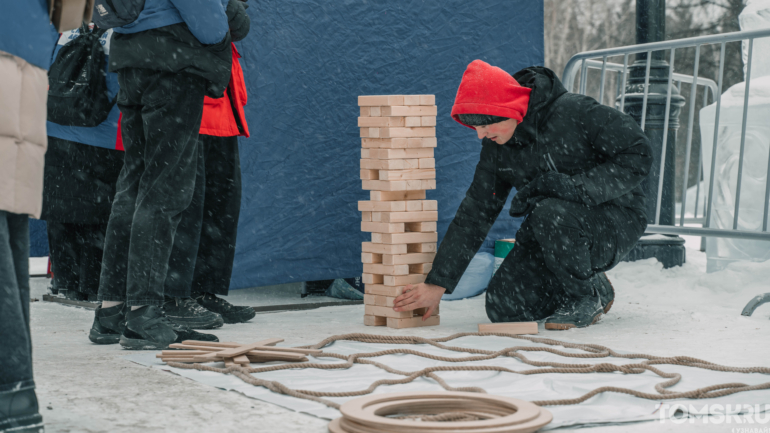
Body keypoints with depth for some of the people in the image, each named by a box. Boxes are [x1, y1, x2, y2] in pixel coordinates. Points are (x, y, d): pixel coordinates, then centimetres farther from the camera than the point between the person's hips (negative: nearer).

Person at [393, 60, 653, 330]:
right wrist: (437, 283, -2)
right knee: (503, 307, -11)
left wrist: (572, 186, -31)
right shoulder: (496, 147, -2)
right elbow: (474, 214, 2)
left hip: (616, 223, -6)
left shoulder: (575, 113, -22)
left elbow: (638, 156, -23)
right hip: (556, 229, 6)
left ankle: (590, 295, -11)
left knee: (550, 214, -36)